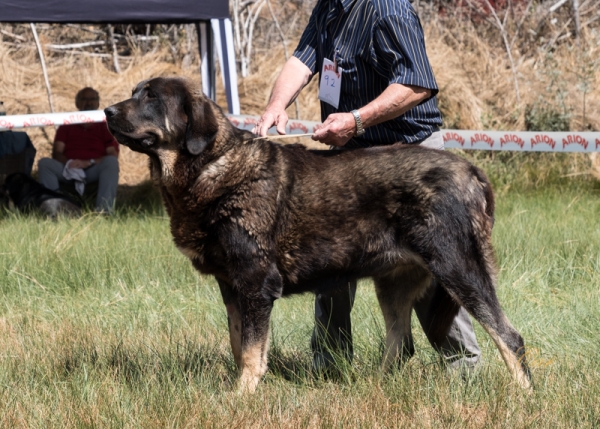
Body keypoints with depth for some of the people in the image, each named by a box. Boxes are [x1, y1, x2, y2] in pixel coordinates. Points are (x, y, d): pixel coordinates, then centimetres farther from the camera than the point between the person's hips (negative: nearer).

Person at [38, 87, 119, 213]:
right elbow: (57, 153, 11)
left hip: (94, 172, -1)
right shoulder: (66, 127, 25)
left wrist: (88, 162, -14)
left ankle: (104, 210, -48)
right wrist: (69, 163, -14)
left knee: (111, 162, -32)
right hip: (68, 172, 1)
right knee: (45, 163, -26)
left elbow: (113, 156, 4)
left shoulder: (105, 128, 20)